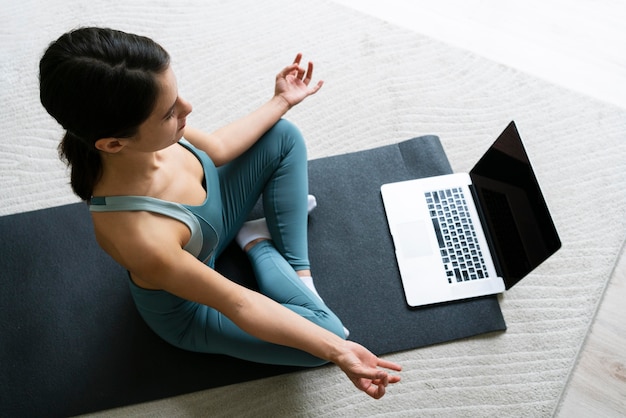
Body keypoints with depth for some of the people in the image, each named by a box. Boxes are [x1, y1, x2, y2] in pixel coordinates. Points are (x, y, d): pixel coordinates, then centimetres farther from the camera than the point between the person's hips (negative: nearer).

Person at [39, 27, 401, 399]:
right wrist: (338, 350, -29)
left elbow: (214, 148, -3)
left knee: (284, 136, -1)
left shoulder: (145, 139, -25)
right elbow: (237, 305, -32)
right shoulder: (140, 237, -44)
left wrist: (282, 100, 4)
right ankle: (258, 243, 9)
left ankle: (299, 273, 6)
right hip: (188, 306, -6)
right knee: (327, 332, -13)